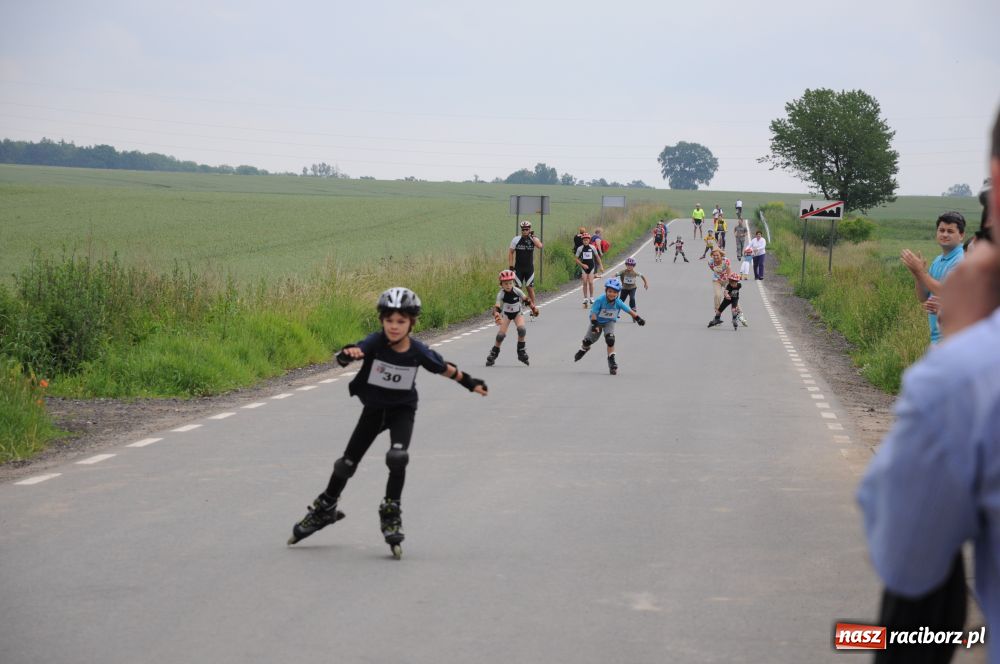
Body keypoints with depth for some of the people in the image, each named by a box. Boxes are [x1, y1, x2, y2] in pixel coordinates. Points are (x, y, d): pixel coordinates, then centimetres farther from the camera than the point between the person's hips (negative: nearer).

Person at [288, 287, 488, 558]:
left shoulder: (418, 351, -17)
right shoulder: (376, 342, -22)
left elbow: (444, 368, 1)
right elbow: (358, 350, -42)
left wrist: (469, 382, 12)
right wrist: (349, 353, -66)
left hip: (402, 409, -1)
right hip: (374, 408, 1)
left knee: (397, 457, -26)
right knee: (347, 463, 7)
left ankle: (391, 514, -10)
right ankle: (325, 509, 31)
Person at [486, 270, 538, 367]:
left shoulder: (517, 291, -19)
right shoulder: (501, 294, -23)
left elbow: (526, 299, -3)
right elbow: (497, 307, -32)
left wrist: (533, 308, -8)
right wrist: (496, 315, -50)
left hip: (517, 313, 1)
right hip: (506, 314, -1)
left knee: (521, 328, -26)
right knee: (501, 334, -17)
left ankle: (521, 351, -9)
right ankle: (494, 353, 4)